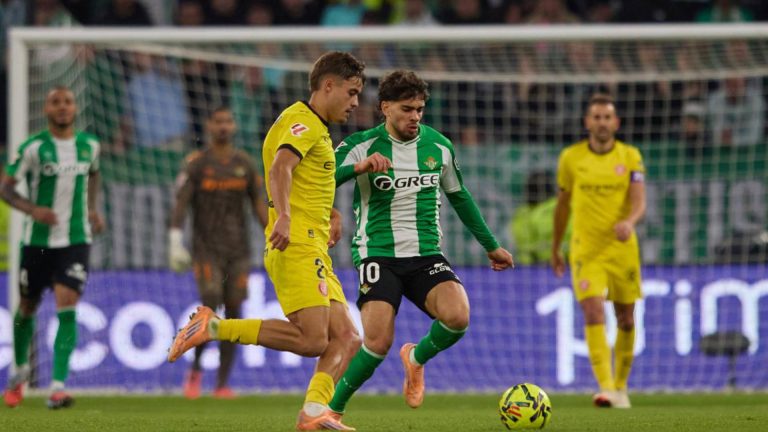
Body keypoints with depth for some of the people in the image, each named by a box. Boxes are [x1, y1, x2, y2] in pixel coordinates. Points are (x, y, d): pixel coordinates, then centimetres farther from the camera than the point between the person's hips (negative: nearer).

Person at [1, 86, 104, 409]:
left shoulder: (89, 145, 3)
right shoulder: (33, 148, -9)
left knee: (67, 306, -15)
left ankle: (58, 386, -19)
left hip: (76, 240, 1)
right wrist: (33, 210, -22)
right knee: (27, 308, 12)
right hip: (38, 240, -1)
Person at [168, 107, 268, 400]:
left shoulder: (245, 164, 8)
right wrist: (175, 242, -15)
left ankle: (222, 383, 3)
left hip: (238, 251, 3)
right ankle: (195, 369, 4)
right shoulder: (197, 163, -2)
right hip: (206, 250, -3)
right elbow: (180, 204, -6)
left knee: (233, 311, -1)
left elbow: (259, 204, 12)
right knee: (210, 305, -18)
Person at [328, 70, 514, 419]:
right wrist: (359, 167, -33)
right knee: (378, 341, -20)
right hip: (378, 255, -3)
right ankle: (331, 409, 3)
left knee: (457, 316, -24)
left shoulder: (439, 146, 7)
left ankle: (416, 358, 11)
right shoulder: (362, 145, -4)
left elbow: (459, 197, 22)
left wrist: (491, 246, 28)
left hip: (426, 256, 3)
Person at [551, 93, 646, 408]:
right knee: (594, 316, -17)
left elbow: (639, 202, -11)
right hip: (585, 250, -1)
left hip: (622, 249, 1)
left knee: (625, 321, 9)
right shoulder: (571, 158, 2)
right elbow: (563, 204, 13)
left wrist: (629, 221, -33)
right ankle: (606, 387, -22)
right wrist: (555, 248, 19)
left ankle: (621, 386, 27)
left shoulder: (630, 157, 0)